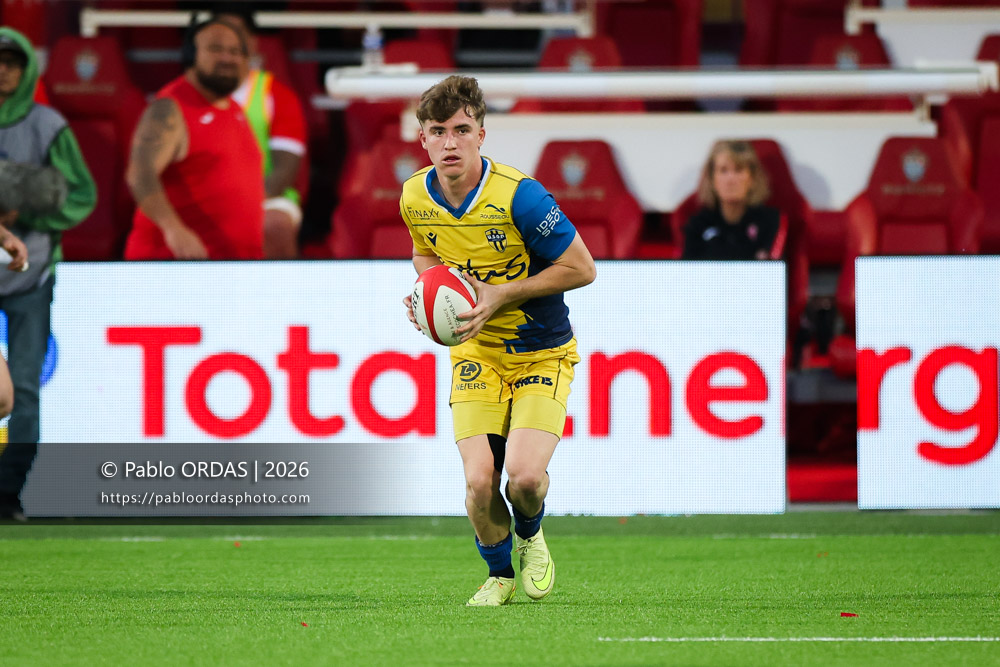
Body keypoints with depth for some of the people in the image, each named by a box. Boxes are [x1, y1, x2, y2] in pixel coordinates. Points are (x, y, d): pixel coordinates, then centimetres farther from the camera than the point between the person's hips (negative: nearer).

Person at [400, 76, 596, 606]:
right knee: (479, 481, -15)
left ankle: (530, 535, 17)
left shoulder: (518, 195, -22)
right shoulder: (415, 197, -5)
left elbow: (581, 268, -15)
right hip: (475, 352, 3)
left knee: (525, 476, -22)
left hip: (542, 353, -3)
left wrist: (500, 294, -20)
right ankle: (499, 574, 16)